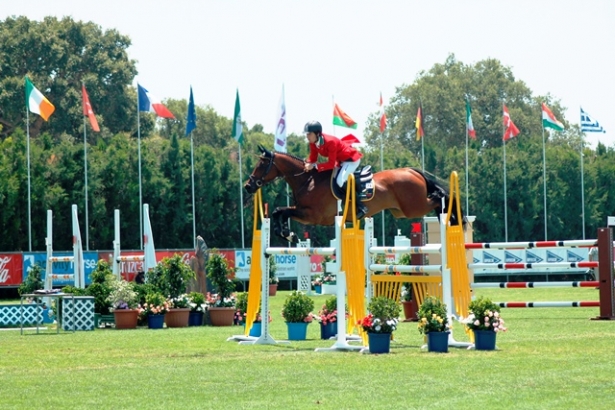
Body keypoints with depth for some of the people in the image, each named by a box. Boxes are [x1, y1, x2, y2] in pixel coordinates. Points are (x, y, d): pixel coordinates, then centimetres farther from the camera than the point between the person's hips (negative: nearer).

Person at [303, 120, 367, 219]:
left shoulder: (330, 142, -35)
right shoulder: (313, 143, -10)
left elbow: (331, 164, -34)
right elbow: (313, 158, -3)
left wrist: (314, 166, -41)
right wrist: (307, 164, -27)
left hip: (352, 159, -10)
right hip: (340, 160, 10)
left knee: (340, 181, -26)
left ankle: (360, 206, -17)